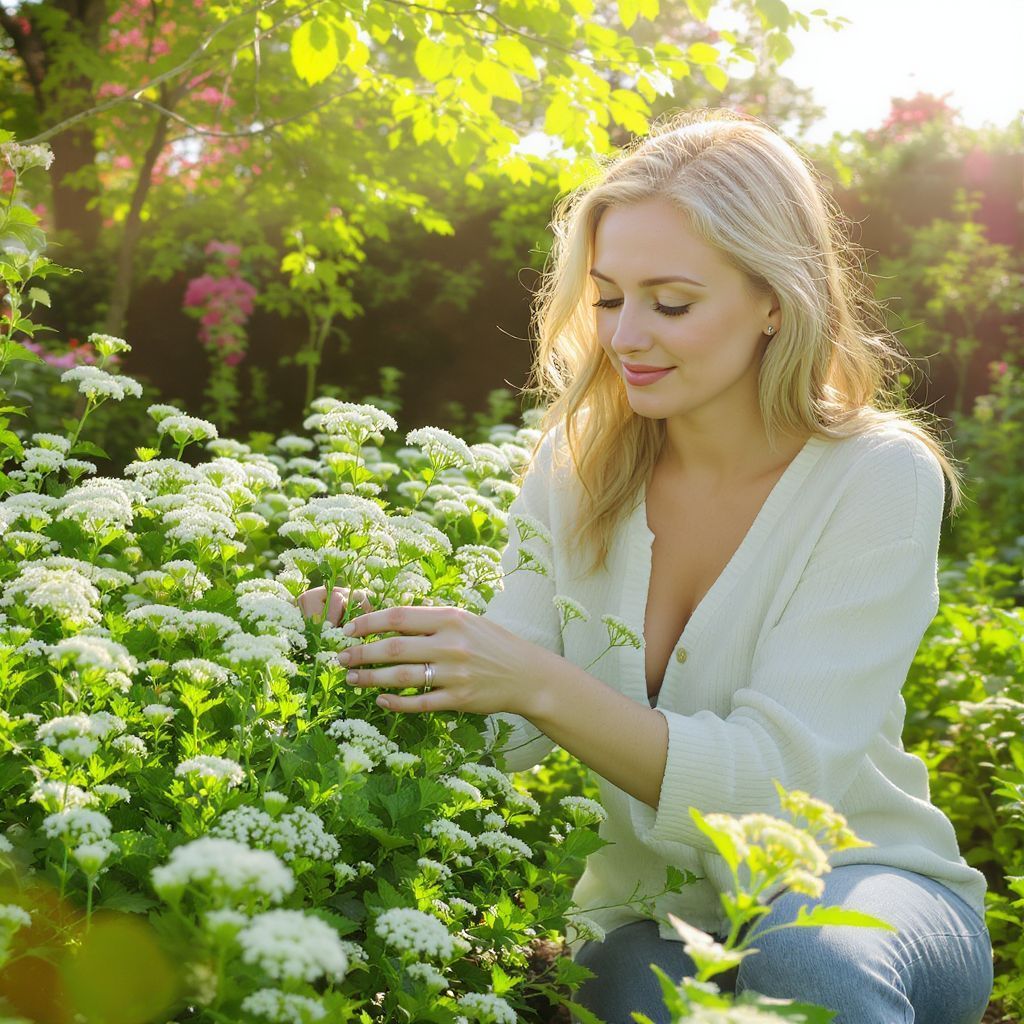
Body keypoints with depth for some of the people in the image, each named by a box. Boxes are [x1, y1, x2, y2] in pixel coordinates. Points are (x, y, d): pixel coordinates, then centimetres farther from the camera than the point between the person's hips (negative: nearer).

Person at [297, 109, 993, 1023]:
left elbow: (774, 783, -22)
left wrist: (541, 684, -35)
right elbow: (511, 733, -6)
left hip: (862, 888, -2)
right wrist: (388, 653, -26)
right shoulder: (579, 460, -4)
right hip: (649, 914, 3)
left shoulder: (879, 478, -15)